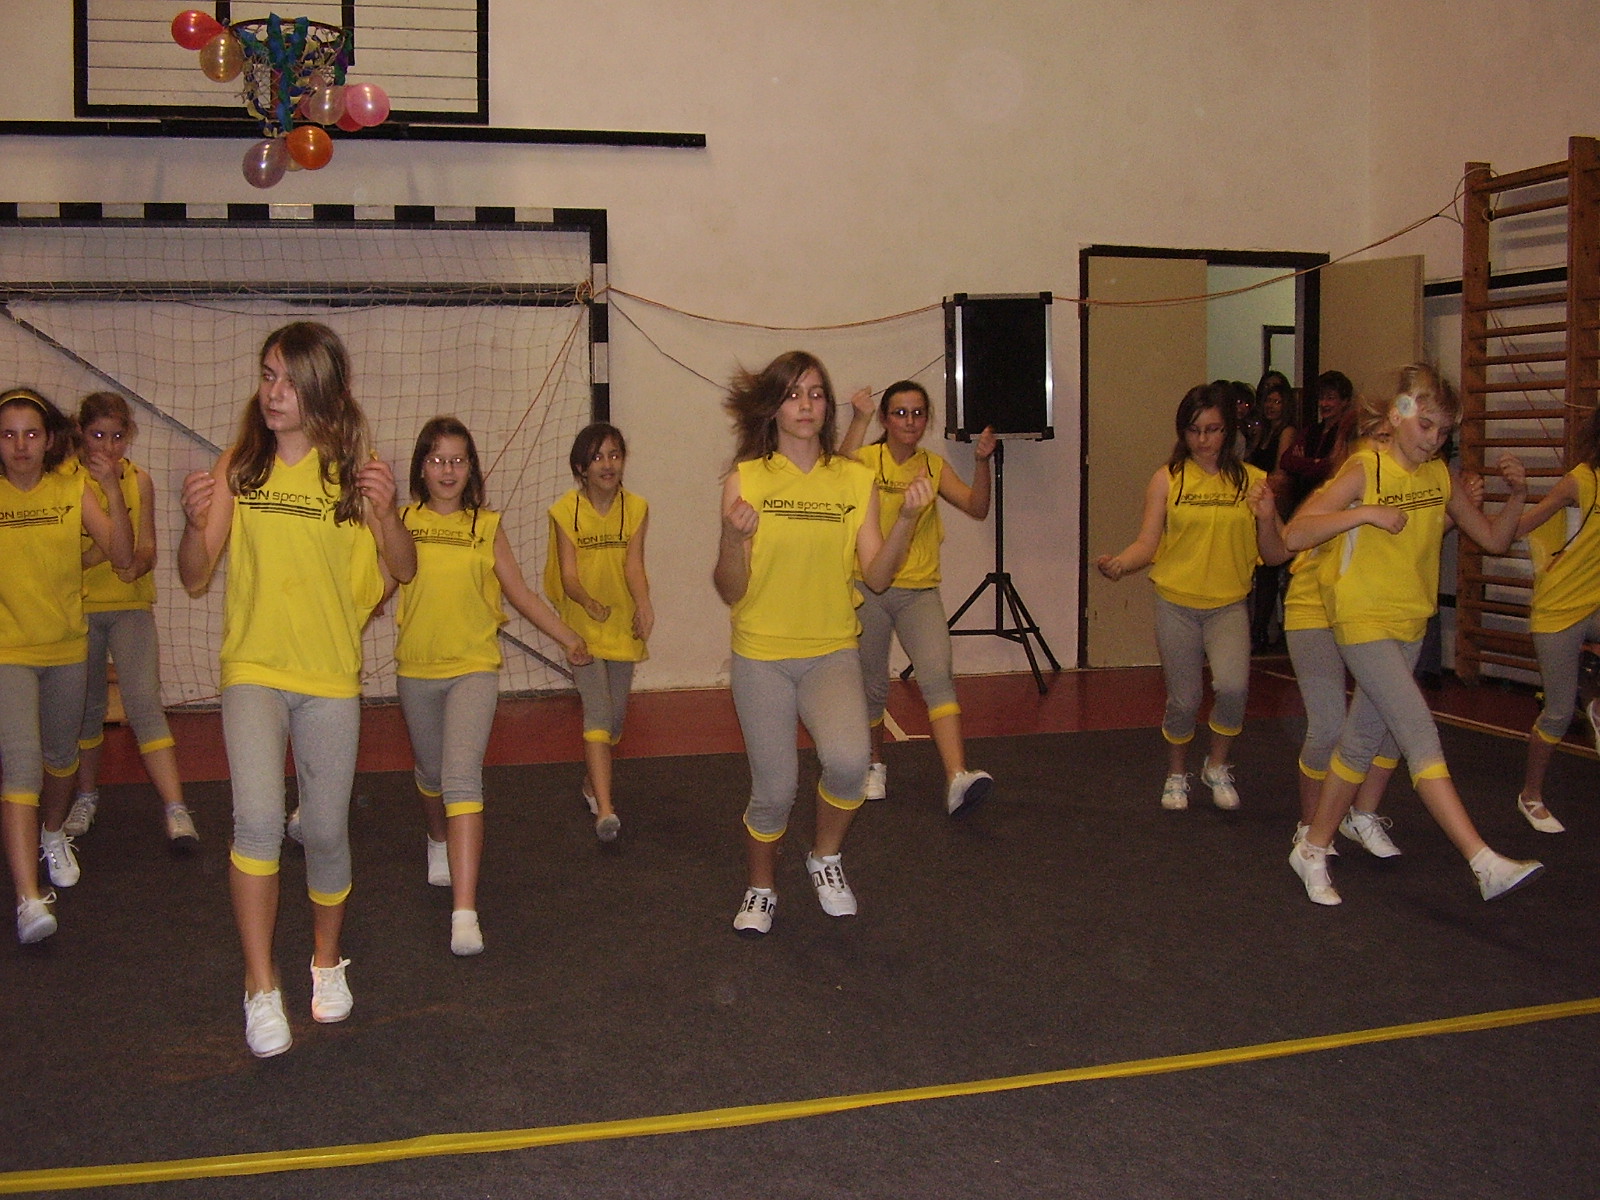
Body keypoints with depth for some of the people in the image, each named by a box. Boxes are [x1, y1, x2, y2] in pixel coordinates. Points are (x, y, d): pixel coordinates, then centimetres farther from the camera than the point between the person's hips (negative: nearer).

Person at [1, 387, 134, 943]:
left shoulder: (73, 486, -4)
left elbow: (123, 558, -13)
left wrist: (112, 491, -24)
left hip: (67, 647, 3)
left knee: (61, 756, 21)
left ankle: (53, 835, 50)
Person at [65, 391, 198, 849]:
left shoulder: (138, 480, 0)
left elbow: (147, 548, 2)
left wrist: (137, 562, -21)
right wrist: (95, 553, -23)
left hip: (130, 605, -1)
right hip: (79, 606, 1)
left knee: (143, 701, -13)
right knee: (86, 707, 12)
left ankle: (175, 810, -18)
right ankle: (86, 797, 33)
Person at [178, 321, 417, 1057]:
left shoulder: (351, 466, -4)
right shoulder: (238, 467, -1)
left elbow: (402, 571, -5)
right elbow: (196, 579, 0)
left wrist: (385, 513, -23)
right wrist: (195, 522, -20)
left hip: (330, 677, 0)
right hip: (252, 670, 0)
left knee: (326, 832, 8)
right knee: (258, 821, -18)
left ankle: (327, 960, 33)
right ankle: (260, 984, -4)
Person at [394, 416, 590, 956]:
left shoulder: (487, 525, 3)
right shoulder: (403, 522, 1)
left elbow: (520, 592, 9)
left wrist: (567, 637, 9)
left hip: (474, 668, -2)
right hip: (417, 669, 2)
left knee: (462, 776, -18)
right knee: (431, 774, 20)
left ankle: (465, 911, -22)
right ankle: (439, 842, 55)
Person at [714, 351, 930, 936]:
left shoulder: (856, 479, 2)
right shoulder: (745, 481, -4)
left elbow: (876, 577, -3)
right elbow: (730, 592, -6)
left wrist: (906, 520, -17)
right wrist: (732, 539, -24)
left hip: (831, 652, 1)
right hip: (761, 656, -1)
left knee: (848, 760, -25)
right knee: (774, 790, 4)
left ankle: (826, 859, 6)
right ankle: (760, 890, 34)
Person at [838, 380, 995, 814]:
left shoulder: (934, 466, 8)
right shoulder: (867, 460, -2)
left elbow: (977, 508, -3)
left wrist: (981, 462, -17)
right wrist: (860, 419, -35)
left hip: (919, 591, 2)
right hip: (868, 588, -1)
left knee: (938, 676, -18)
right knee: (873, 686, 9)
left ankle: (957, 779, -30)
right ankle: (875, 765, 35)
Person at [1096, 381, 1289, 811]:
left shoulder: (1252, 481, 1)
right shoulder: (1168, 479, 0)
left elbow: (1276, 556, 2)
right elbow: (1148, 544, -4)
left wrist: (1266, 519, -17)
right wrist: (1119, 563, -24)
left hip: (1228, 605, 0)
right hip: (1176, 603, 0)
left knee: (1233, 686, -22)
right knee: (1184, 700, 4)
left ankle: (1217, 767, 6)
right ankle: (1176, 776, 33)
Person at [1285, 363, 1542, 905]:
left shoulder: (1441, 476, 6)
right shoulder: (1365, 469, -11)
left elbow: (1494, 539, 13)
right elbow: (1294, 534, -17)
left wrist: (1517, 494, -4)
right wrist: (1366, 513, -25)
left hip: (1411, 625, 7)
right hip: (1364, 621, -7)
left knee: (1361, 741, 13)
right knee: (1421, 733, -16)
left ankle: (1313, 850, 26)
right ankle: (1485, 864, -21)